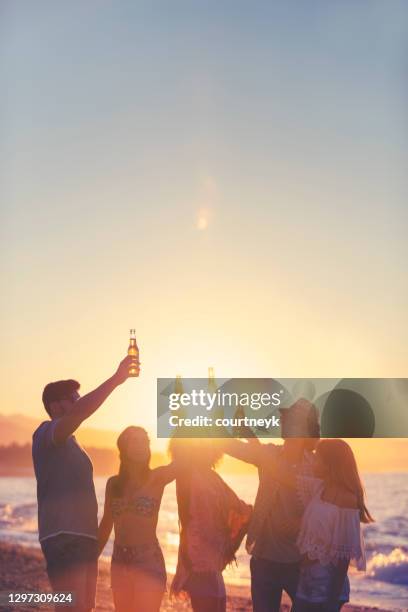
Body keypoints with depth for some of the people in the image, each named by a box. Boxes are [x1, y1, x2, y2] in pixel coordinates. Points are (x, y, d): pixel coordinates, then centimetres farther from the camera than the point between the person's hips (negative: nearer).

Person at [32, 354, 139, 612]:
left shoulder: (70, 442, 23)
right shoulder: (46, 433, -5)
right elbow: (82, 411, -26)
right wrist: (116, 379, -25)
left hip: (83, 536, 10)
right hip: (63, 537, -10)